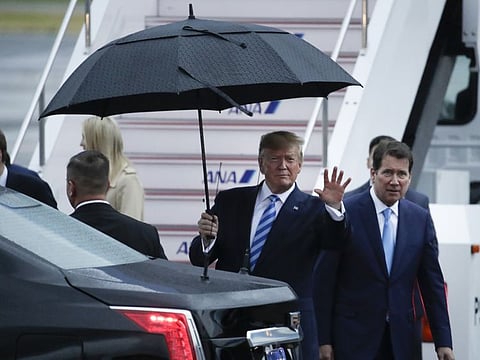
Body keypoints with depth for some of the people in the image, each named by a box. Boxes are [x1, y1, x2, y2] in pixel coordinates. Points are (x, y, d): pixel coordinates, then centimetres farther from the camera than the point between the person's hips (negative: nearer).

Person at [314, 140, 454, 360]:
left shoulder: (420, 219, 7)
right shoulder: (346, 213, -6)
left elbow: (432, 284, 10)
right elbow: (324, 282, -5)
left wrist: (443, 342, 6)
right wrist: (323, 340, -8)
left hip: (400, 340, 4)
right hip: (354, 338, -4)